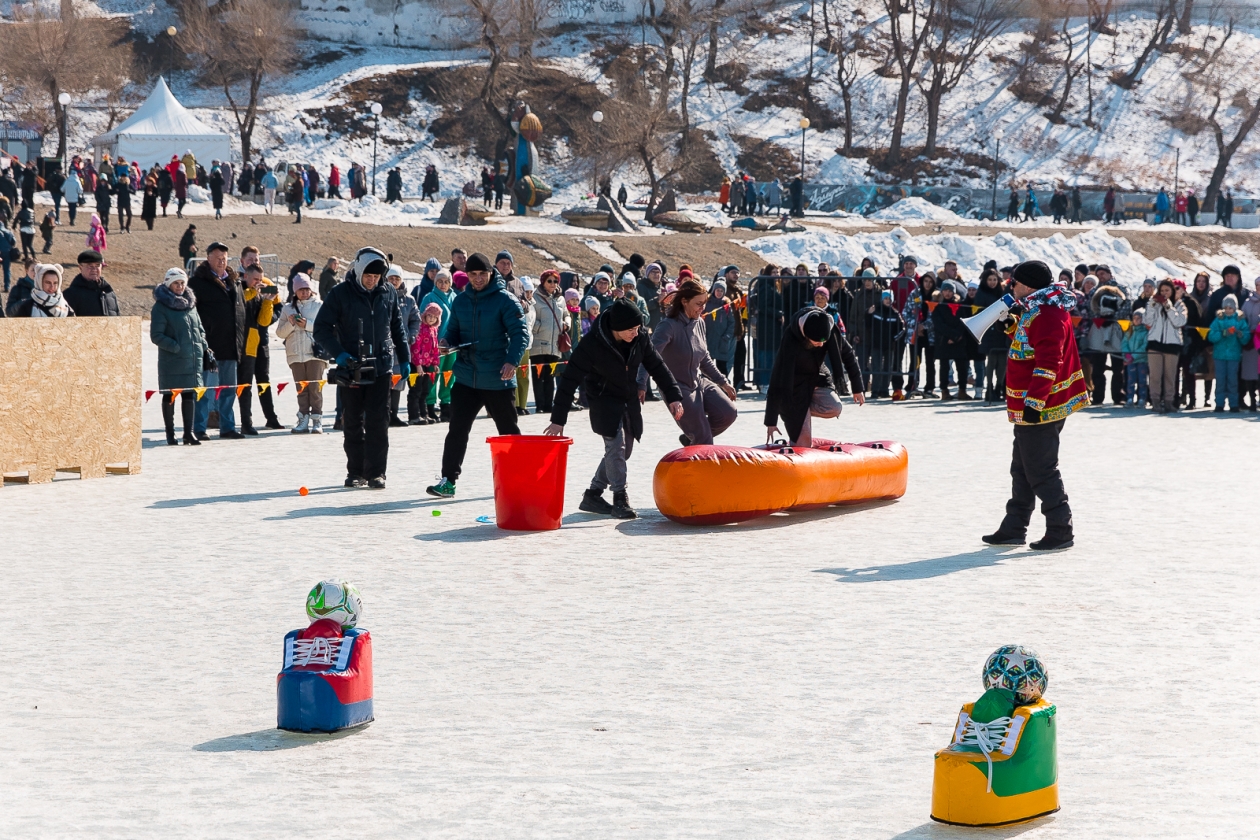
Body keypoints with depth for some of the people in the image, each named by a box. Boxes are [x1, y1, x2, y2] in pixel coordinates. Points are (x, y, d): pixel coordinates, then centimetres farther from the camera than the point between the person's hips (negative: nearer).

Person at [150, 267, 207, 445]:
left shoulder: (190, 304, 13)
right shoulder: (161, 307, -6)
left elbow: (200, 328, 21)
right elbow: (156, 335, -11)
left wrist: (203, 346, 7)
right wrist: (176, 347, -16)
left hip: (193, 359, 5)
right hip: (171, 361, -5)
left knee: (190, 394, 7)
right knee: (170, 396, 3)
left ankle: (189, 432, 13)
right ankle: (170, 434, 10)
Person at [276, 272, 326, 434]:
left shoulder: (319, 305, 6)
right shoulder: (287, 308, 15)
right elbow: (280, 332, 11)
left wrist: (307, 324, -12)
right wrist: (291, 324, -7)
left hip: (315, 352, -3)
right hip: (295, 354, 3)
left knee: (315, 388, -5)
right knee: (301, 389, 3)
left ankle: (317, 421, -4)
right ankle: (303, 420, 5)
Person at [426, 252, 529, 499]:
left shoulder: (505, 300, -8)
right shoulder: (460, 300, 8)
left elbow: (521, 333, -13)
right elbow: (454, 330, 19)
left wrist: (513, 360, -28)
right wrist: (448, 342, -5)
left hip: (498, 379, -4)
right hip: (466, 377, 4)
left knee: (508, 432, 8)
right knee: (457, 430, 0)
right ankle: (448, 480, 2)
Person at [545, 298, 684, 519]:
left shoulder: (640, 339, -11)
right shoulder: (592, 344, -25)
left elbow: (657, 367, 2)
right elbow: (570, 380, -22)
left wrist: (673, 397, -7)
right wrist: (558, 419, -23)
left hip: (630, 401, 6)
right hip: (604, 401, -6)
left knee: (624, 450, 9)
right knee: (615, 447, -17)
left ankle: (593, 495, 20)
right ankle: (620, 499, -7)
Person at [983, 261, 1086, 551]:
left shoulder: (1046, 314, -19)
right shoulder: (1034, 311, 15)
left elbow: (1049, 361, -26)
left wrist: (1035, 401, -28)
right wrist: (1012, 324, 15)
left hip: (1040, 409, -11)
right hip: (1029, 408, 11)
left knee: (1041, 470, -5)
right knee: (1022, 469, 16)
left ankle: (1060, 531, 1)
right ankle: (1014, 529, 23)